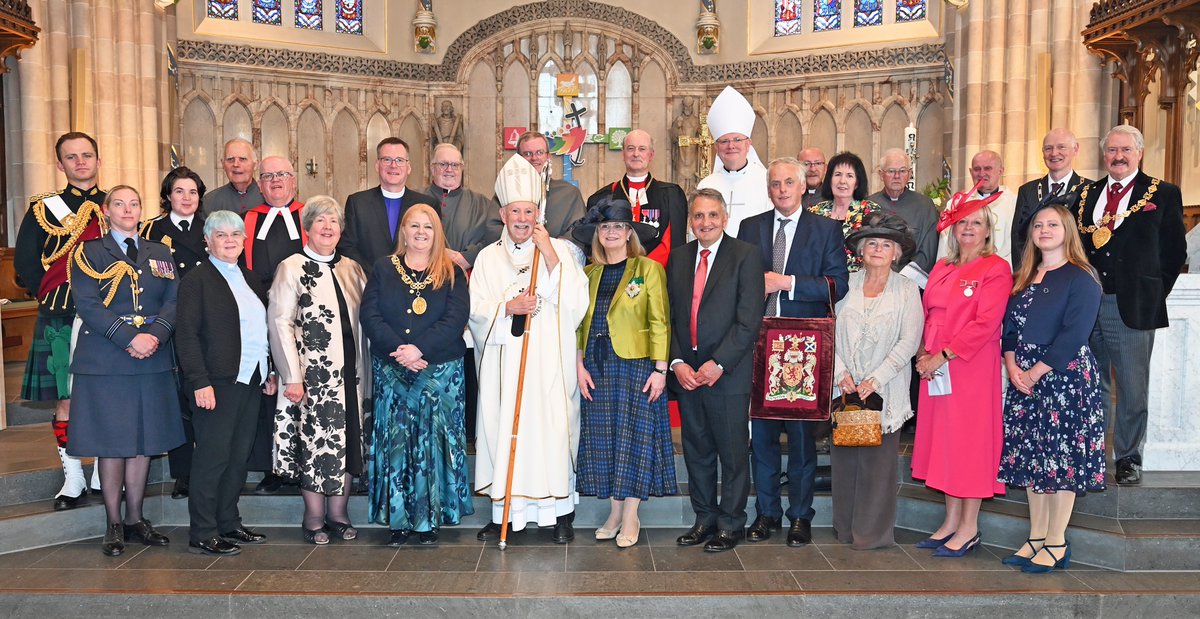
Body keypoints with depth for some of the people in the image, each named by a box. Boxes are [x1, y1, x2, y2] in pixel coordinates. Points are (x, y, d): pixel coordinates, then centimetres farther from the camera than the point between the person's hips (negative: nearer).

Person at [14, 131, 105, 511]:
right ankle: (73, 478, 12)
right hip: (60, 320, -1)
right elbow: (25, 263, 5)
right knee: (66, 400, 2)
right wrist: (52, 297, -4)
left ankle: (104, 473, 16)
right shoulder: (44, 209, 6)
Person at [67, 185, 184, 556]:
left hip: (153, 360, 3)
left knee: (145, 442, 7)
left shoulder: (160, 254, 14)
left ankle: (135, 519, 18)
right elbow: (88, 306, -8)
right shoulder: (88, 253, 3)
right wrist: (130, 339, -18)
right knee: (111, 444, 1)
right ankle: (114, 525, 11)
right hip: (104, 362, -3)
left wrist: (155, 335, -13)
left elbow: (173, 300, 4)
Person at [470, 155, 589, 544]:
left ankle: (560, 512, 9)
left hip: (549, 362, -1)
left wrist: (551, 256, -11)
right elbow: (475, 310, 4)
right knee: (503, 430, 1)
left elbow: (576, 303, -6)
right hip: (503, 363, 1)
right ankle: (503, 511, 12)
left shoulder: (558, 249, 6)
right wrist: (508, 307, -14)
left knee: (552, 431, -2)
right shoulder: (488, 257, 10)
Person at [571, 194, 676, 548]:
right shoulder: (589, 274, 12)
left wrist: (660, 369, -11)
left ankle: (631, 517, 8)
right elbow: (580, 323, 11)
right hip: (597, 369, 4)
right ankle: (614, 513, 17)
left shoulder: (648, 269, 0)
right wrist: (580, 365, 1)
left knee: (635, 436, -1)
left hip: (636, 364, -4)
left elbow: (659, 322, -5)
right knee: (603, 439, 6)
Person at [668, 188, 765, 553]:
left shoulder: (745, 256, -3)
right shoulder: (678, 257, 11)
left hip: (728, 374, -4)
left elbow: (749, 320, -10)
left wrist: (718, 364, -15)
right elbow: (669, 316, 10)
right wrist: (677, 363, -3)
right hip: (686, 373, 5)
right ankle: (705, 518, 26)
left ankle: (731, 523, 18)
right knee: (696, 451, 13)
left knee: (733, 453, 5)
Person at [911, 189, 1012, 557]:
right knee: (942, 439, 10)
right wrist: (923, 354, -1)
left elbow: (985, 323, -15)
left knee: (970, 440, -1)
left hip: (972, 367, -7)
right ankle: (951, 521, 20)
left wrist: (943, 355, -17)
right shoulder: (942, 269, 15)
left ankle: (969, 529, 9)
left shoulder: (996, 269, -6)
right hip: (934, 369, 7)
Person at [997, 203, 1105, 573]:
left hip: (1064, 374, -6)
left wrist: (1037, 372, -16)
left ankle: (1057, 543, 8)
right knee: (1031, 455, 9)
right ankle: (1036, 537, 19)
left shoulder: (1080, 278, -6)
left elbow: (1074, 334, -14)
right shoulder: (1024, 277, 14)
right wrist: (1012, 366, -6)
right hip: (1023, 378, 6)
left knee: (1062, 455, -1)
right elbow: (1009, 325, 10)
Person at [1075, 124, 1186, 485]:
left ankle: (1128, 458, 17)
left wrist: (1153, 292, -2)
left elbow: (1175, 251, 1)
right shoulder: (1087, 194, 12)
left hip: (1132, 306, -3)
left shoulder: (1163, 194, 2)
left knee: (1132, 387, 4)